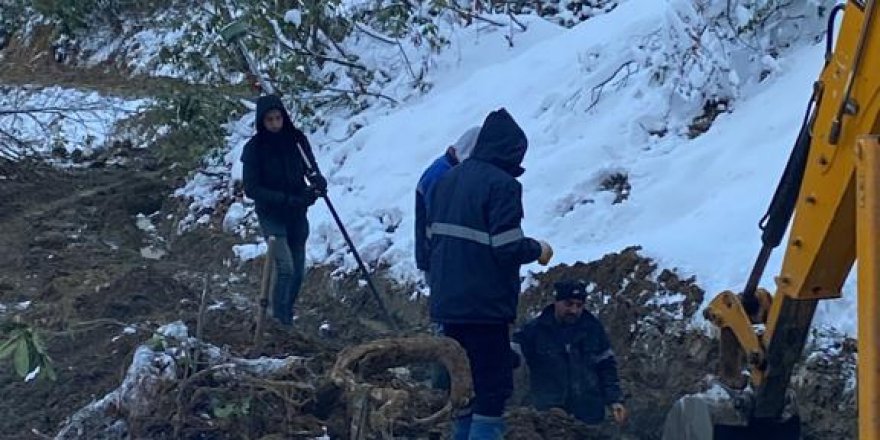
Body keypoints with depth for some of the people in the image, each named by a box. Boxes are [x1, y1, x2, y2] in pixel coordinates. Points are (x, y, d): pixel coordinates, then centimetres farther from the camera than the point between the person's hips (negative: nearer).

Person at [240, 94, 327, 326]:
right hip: (271, 215, -4)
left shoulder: (297, 139, -4)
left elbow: (311, 168, 4)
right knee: (285, 268, -17)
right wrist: (286, 199, -23)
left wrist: (319, 181, -21)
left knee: (298, 271, 9)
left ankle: (287, 314, 28)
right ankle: (280, 321, -3)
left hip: (297, 214, 4)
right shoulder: (254, 149, -13)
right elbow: (251, 189, -13)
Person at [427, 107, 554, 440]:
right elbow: (507, 247, -19)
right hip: (484, 306, -8)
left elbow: (433, 235, 16)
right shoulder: (502, 184, -14)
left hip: (446, 302, 8)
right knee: (494, 386, -2)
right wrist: (538, 250, -1)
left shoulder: (449, 179, 11)